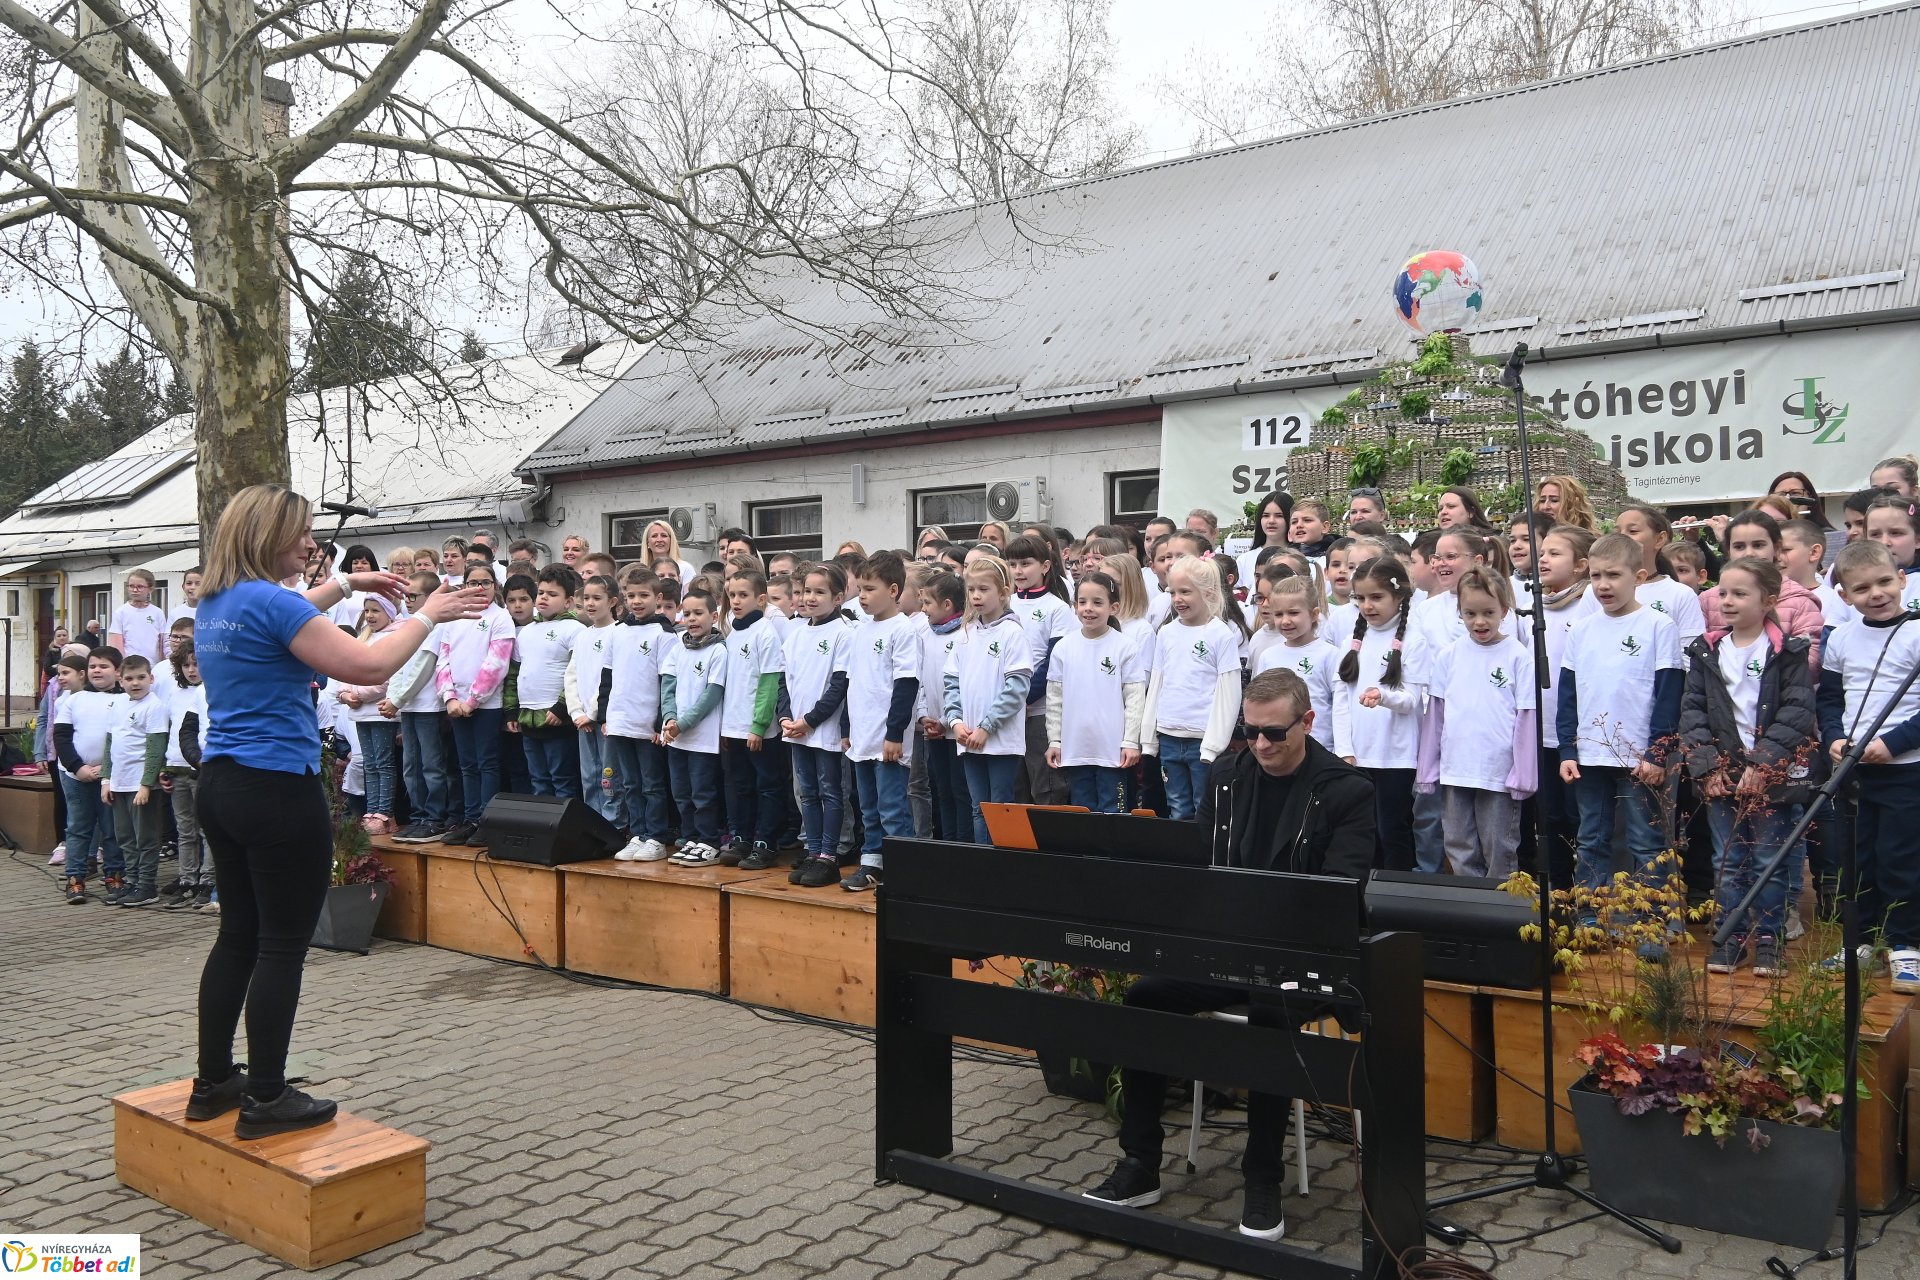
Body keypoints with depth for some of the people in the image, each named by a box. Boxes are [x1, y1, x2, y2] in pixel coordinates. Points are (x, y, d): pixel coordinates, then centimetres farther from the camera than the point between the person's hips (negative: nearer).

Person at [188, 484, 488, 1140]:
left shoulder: (215, 603, 11)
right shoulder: (270, 601, -17)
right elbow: (369, 666, -20)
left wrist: (347, 584, 33)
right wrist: (428, 614, -8)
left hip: (220, 784, 9)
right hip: (278, 790, -9)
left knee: (238, 934, 17)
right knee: (283, 945, 0)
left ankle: (213, 1082, 25)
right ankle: (267, 1100, 7)